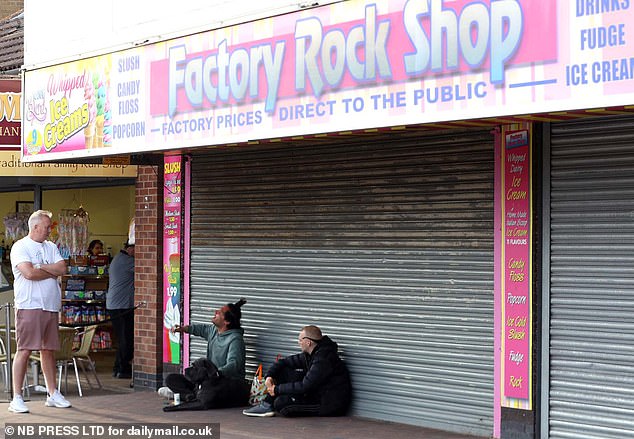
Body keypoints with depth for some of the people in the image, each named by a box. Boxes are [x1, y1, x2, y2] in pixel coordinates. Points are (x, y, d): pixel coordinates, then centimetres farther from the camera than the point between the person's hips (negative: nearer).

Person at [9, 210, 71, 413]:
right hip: (29, 305, -6)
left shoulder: (51, 247, 16)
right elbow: (29, 273, -18)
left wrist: (40, 267, -8)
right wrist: (52, 272, -3)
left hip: (51, 306, 6)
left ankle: (52, 394, 19)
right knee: (24, 350, -8)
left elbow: (62, 268, 3)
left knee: (49, 350, 12)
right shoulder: (20, 247, -5)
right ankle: (16, 398, -5)